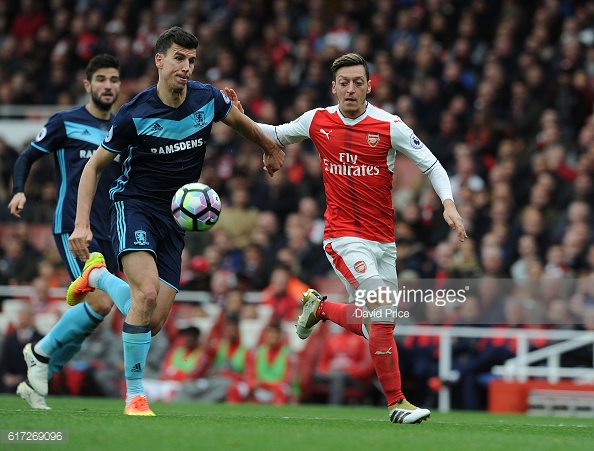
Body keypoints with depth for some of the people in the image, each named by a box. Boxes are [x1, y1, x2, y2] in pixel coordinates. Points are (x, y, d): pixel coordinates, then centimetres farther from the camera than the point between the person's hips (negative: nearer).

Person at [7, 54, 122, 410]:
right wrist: (19, 191, -13)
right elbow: (27, 158, 5)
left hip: (107, 233, 6)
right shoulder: (66, 123, 0)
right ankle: (40, 352, -1)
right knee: (102, 302, -21)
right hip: (73, 228, -6)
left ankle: (36, 382, 19)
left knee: (85, 320, 4)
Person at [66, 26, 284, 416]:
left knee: (155, 322, -2)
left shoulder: (208, 99, -5)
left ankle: (99, 275, 27)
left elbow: (240, 122, 19)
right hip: (134, 206, -4)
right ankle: (135, 394, -14)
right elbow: (95, 166, -5)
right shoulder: (134, 114, -14)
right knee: (147, 291, -30)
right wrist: (82, 224, -14)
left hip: (174, 217, 5)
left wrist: (270, 148, 34)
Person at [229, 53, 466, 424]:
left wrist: (448, 204, -17)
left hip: (383, 240, 3)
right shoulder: (318, 121, 0)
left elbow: (432, 165, -1)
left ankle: (319, 307, 32)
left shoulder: (389, 126, -6)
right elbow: (276, 135, 19)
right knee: (382, 314, -21)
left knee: (371, 325, 5)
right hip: (344, 236, -2)